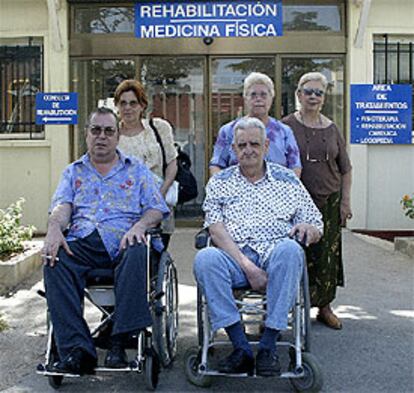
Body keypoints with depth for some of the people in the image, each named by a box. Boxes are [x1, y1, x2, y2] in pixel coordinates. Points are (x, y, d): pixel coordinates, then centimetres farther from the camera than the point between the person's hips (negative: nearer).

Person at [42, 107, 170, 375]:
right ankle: (77, 351, -35)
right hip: (82, 243, 2)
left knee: (137, 254, -37)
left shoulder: (137, 170, 21)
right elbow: (62, 205, 8)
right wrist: (54, 229, -15)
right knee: (55, 263, -31)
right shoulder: (73, 172, 26)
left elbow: (157, 209, 10)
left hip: (123, 242, -1)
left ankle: (119, 343, -36)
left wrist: (140, 225, -13)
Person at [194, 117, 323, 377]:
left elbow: (317, 227, 18)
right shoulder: (219, 182, 15)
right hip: (234, 258, 0)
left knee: (289, 248, -34)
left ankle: (269, 346, -27)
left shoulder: (288, 180, 17)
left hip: (275, 254, 0)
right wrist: (247, 267, -15)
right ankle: (241, 347, -26)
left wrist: (308, 228, -9)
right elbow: (217, 229, 0)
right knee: (205, 258, -31)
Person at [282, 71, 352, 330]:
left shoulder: (331, 128, 9)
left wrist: (345, 201, 7)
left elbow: (345, 169, 14)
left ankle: (325, 307, 20)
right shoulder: (287, 126, -2)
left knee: (328, 256, 6)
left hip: (330, 201, 3)